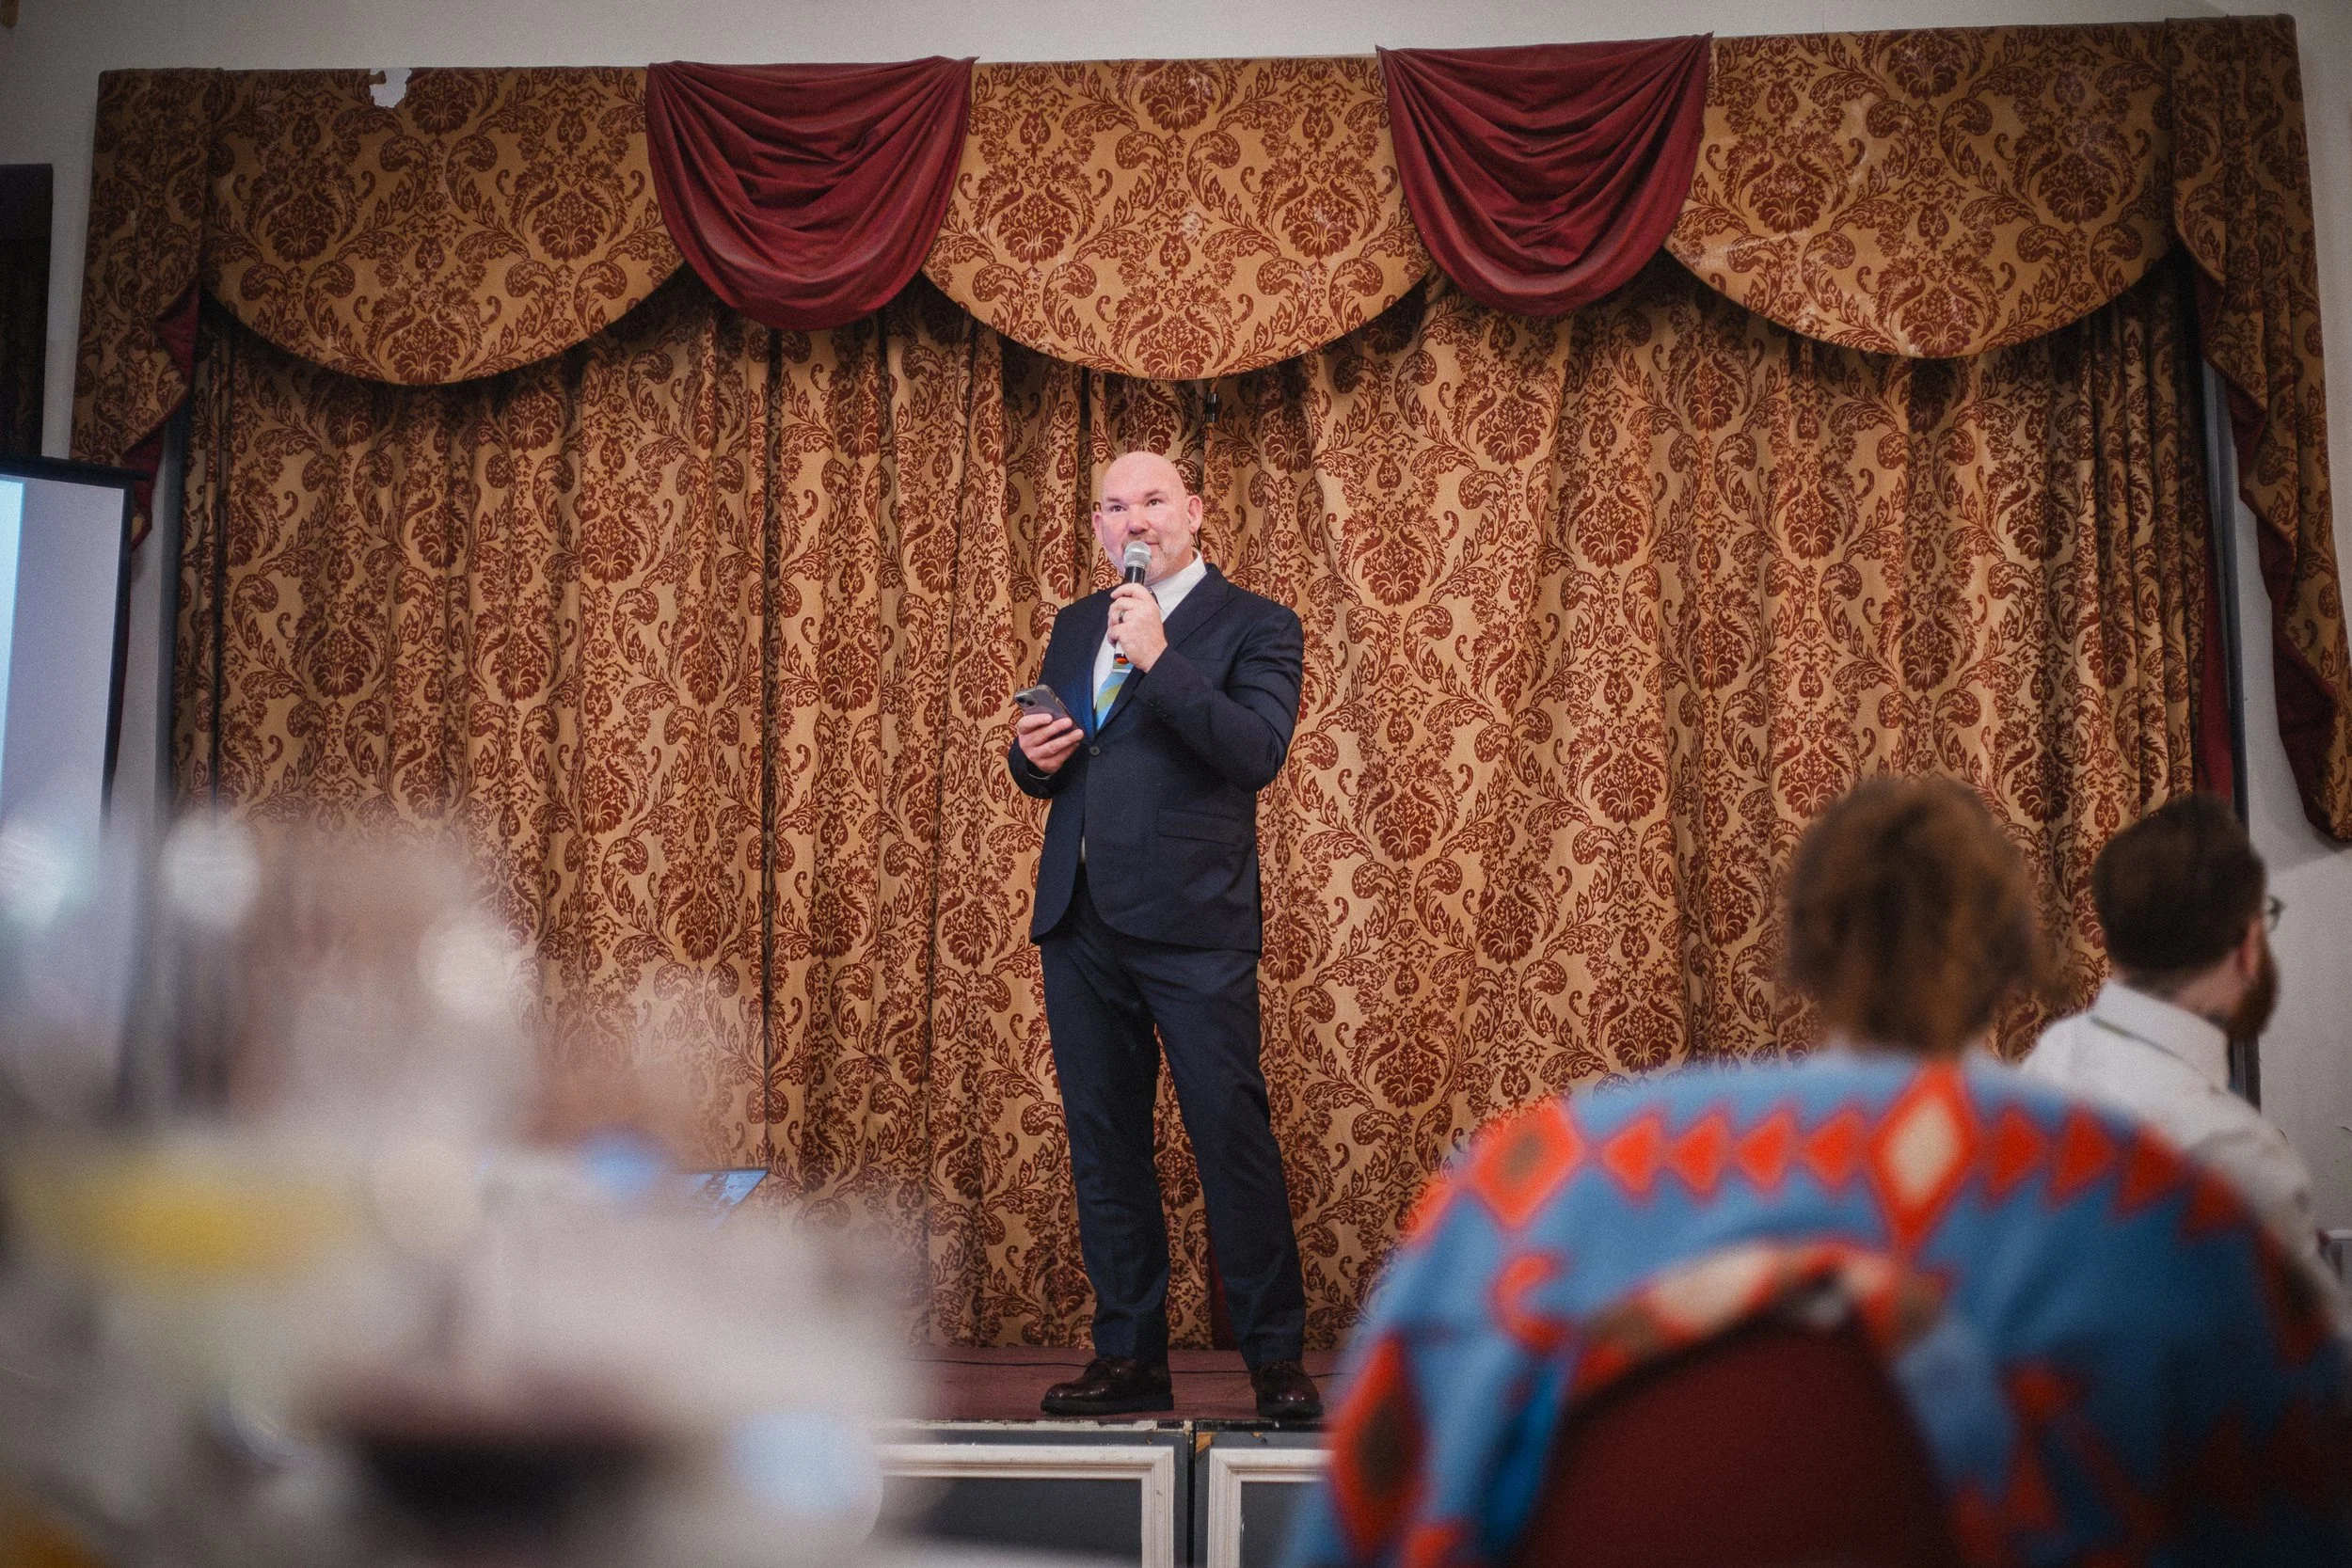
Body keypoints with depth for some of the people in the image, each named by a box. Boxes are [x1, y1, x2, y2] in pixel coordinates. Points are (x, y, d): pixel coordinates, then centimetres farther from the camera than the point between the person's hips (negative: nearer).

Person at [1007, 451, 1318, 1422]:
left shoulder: (1255, 626, 0)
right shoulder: (1076, 628, 18)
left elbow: (1258, 754, -15)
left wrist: (1160, 657, -19)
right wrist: (1032, 757, 1)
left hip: (1193, 927, -6)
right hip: (1081, 926, 6)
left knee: (1234, 1141, -5)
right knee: (1104, 1151, 10)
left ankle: (1277, 1359, 7)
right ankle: (1129, 1356, 20)